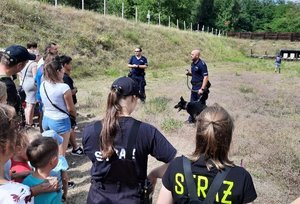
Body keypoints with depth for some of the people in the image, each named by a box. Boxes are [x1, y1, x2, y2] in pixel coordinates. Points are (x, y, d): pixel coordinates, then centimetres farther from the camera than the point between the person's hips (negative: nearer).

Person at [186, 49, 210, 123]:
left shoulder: (202, 64, -18)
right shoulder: (193, 63, 9)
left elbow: (206, 77, -22)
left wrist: (202, 89, -25)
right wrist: (189, 73, 0)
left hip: (200, 87, -9)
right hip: (194, 87, 9)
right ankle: (191, 119, 30)